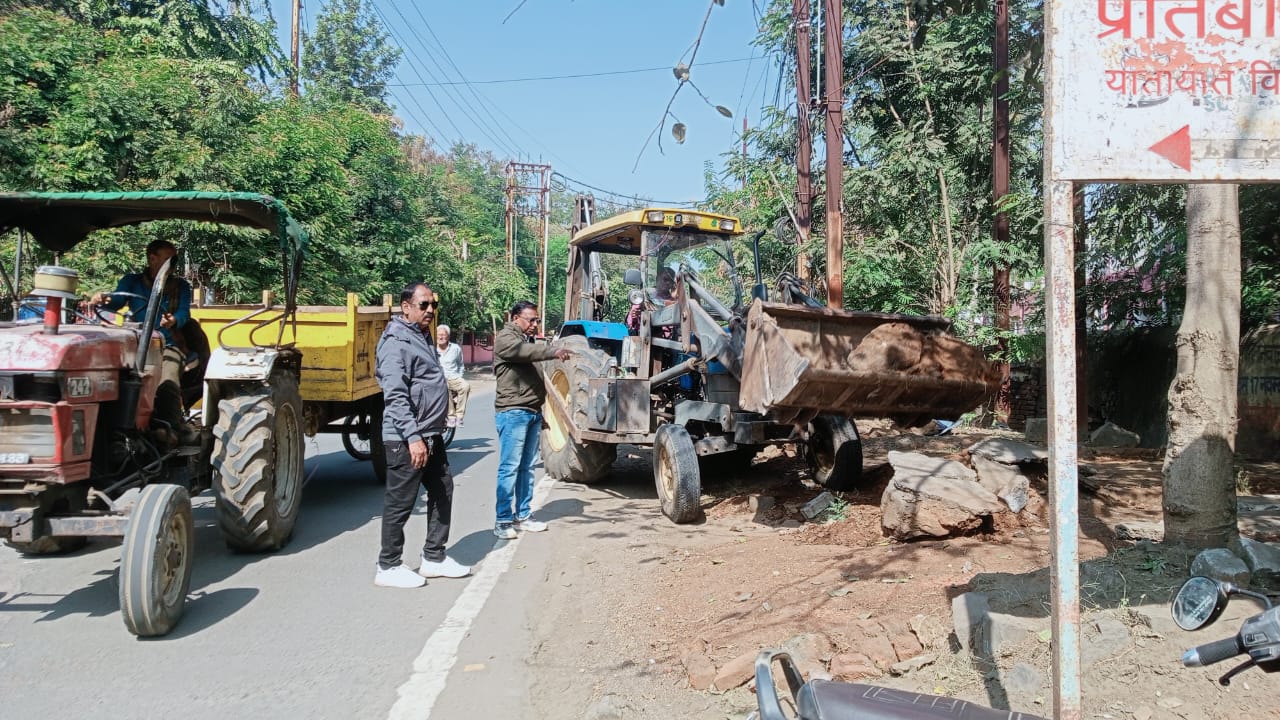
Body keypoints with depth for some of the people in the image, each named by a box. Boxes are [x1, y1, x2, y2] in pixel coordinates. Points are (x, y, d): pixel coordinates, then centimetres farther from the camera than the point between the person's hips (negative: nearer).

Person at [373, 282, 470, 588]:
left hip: (431, 435, 10)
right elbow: (395, 396, -22)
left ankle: (434, 558, 25)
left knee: (442, 491, 14)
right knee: (400, 502, 0)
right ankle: (389, 566, 12)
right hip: (406, 439, -10)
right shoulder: (396, 342, -15)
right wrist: (413, 437, -27)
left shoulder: (423, 336, 15)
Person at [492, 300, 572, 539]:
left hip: (532, 412, 9)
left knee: (526, 467, 11)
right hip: (513, 412, -9)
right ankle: (503, 520, -4)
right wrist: (553, 351, -38)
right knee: (509, 467, -7)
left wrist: (539, 410, 16)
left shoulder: (527, 340, 22)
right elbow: (524, 352, -26)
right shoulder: (505, 338, -4)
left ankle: (523, 516, 17)